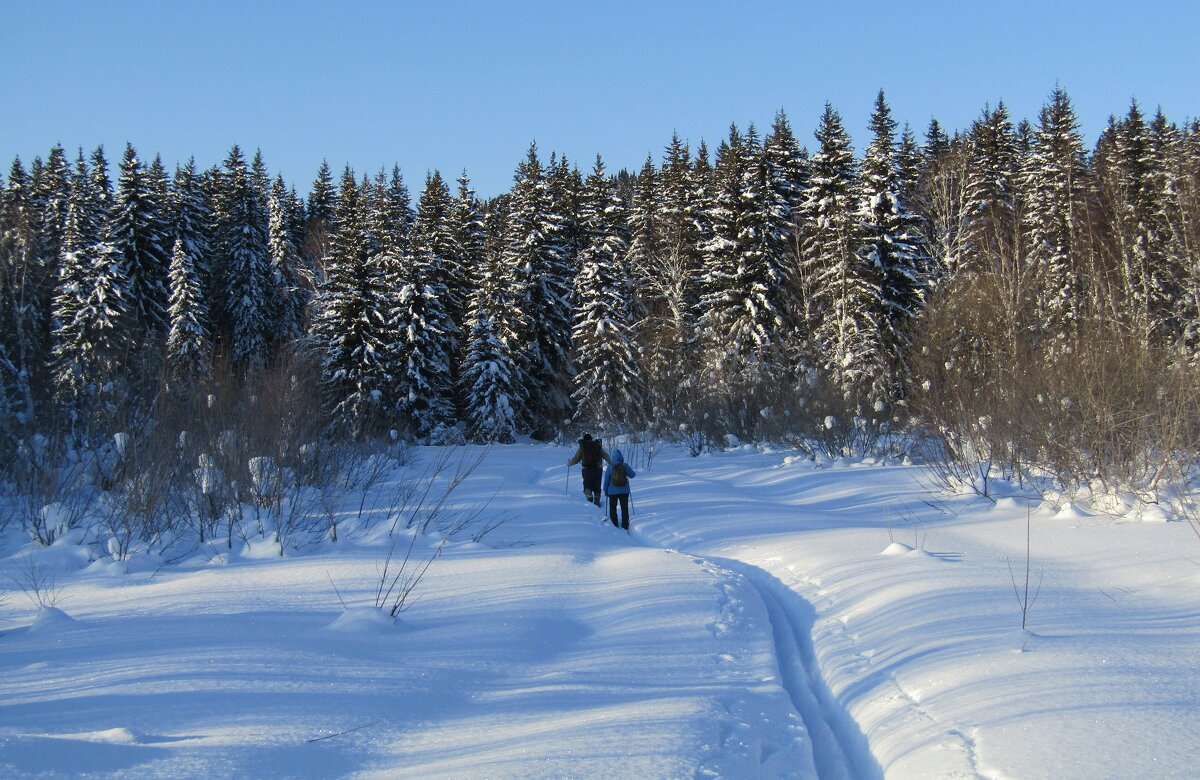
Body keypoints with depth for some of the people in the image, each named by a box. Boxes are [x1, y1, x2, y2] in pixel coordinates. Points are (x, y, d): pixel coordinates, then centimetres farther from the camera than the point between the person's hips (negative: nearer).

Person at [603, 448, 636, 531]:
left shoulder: (610, 467, -12)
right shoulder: (625, 466, -11)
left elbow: (606, 479, -7)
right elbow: (632, 475, -2)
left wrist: (605, 490, 4)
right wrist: (635, 473, 22)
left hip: (612, 491, -1)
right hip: (624, 491, 1)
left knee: (613, 508, 14)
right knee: (624, 508, 12)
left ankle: (614, 525, 13)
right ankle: (625, 526, 11)